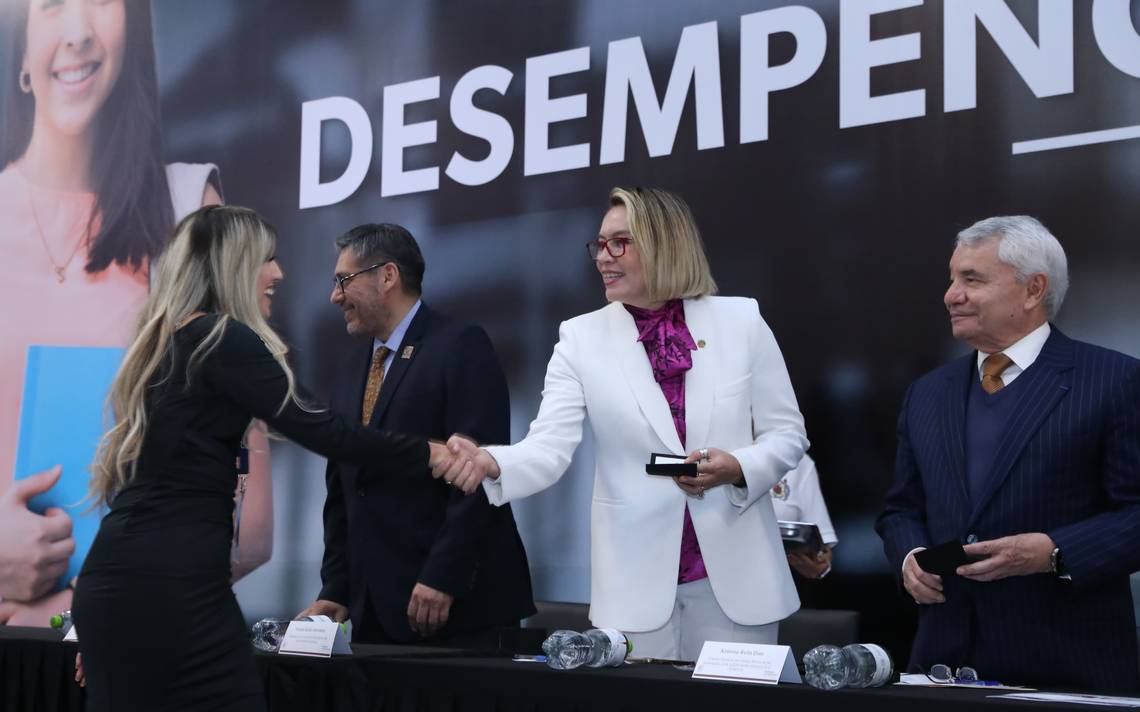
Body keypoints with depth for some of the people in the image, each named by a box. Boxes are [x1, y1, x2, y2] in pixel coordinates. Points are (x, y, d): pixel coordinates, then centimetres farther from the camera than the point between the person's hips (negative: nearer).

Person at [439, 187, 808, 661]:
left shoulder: (741, 322, 0)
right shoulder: (582, 338, 0)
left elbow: (787, 433, 4)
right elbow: (549, 448, -11)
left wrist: (738, 469, -16)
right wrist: (490, 462, -31)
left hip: (735, 574, 0)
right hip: (635, 583, 0)